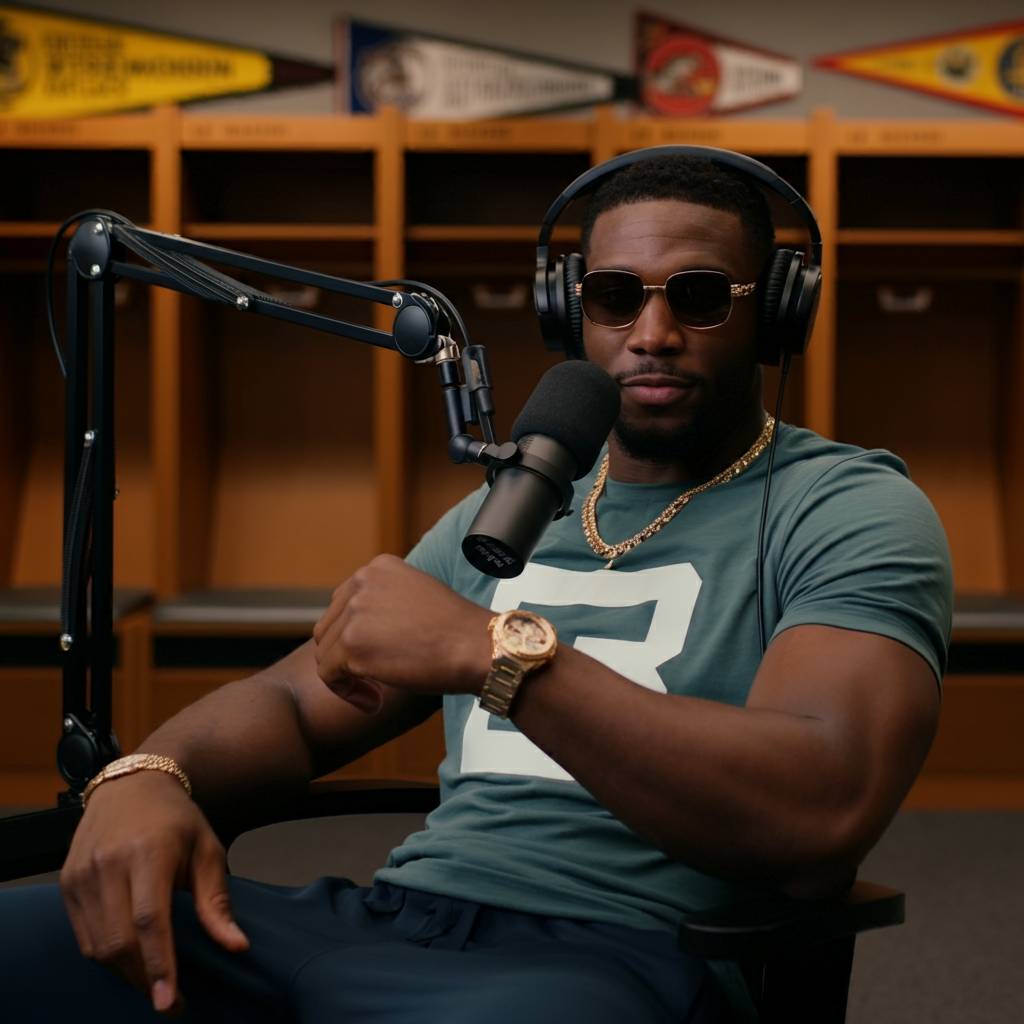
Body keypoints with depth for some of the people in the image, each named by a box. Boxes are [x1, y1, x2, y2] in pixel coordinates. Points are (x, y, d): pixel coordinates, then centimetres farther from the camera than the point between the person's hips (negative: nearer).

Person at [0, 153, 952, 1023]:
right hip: (380, 917, 5)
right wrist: (148, 774, -3)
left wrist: (497, 650, -21)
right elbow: (293, 703, 21)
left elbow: (822, 815, -17)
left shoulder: (853, 511, 0)